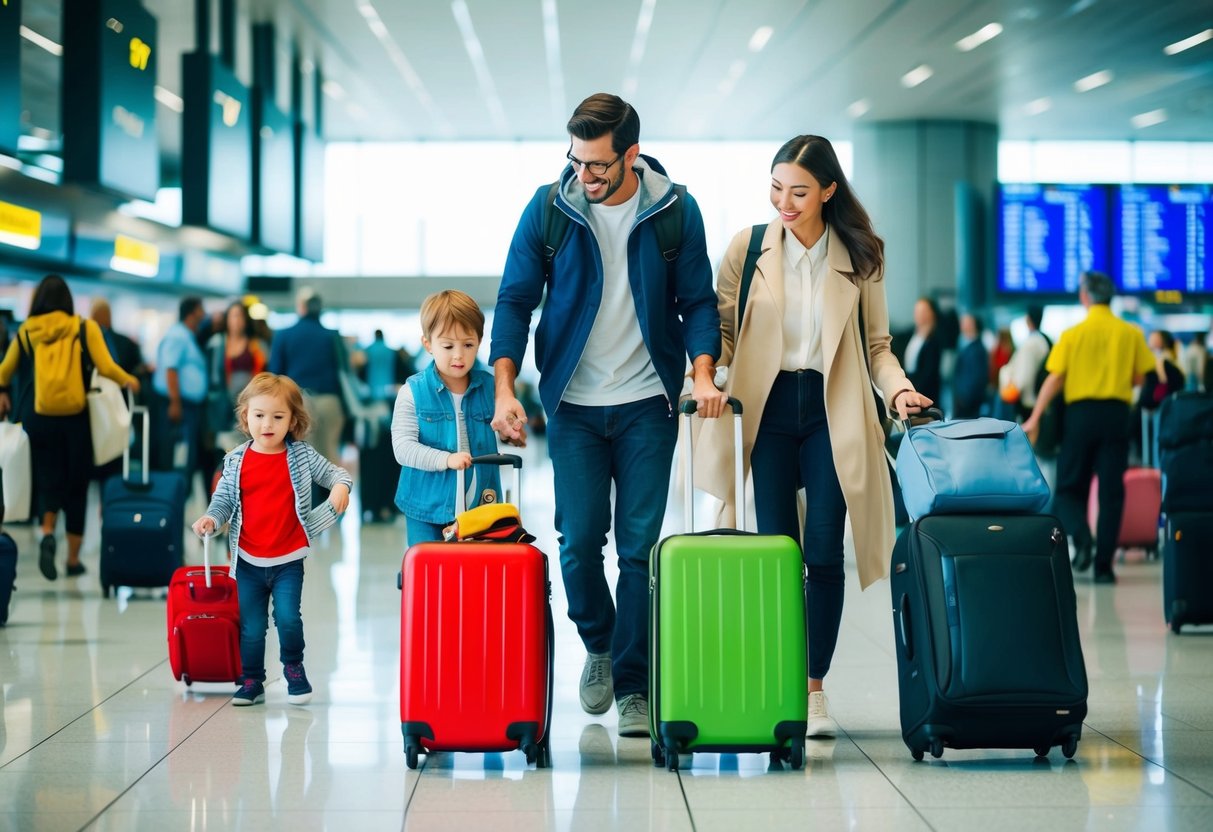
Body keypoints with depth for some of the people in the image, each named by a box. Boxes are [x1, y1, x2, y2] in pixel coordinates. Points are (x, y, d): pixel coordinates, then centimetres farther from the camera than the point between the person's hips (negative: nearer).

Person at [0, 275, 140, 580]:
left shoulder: (26, 331, 3)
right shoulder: (84, 328, -3)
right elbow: (106, 368, -9)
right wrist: (129, 381, 11)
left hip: (40, 418, 1)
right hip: (76, 418, -1)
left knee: (49, 479, 10)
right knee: (76, 486, 10)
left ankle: (47, 533, -19)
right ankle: (73, 558, 12)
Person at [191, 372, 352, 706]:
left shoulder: (301, 456, -2)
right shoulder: (237, 461, 0)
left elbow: (334, 472, 4)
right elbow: (223, 499, 5)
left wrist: (340, 486, -18)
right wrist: (211, 519, -15)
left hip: (288, 559, -1)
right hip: (248, 560, 2)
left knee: (287, 616, -12)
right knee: (251, 626, 7)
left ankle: (294, 668, 13)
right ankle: (251, 681, 22)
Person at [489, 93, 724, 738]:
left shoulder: (675, 211, -3)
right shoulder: (548, 210, -3)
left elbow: (697, 300, 3)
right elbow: (515, 300, 1)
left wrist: (703, 370, -15)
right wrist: (503, 388, -10)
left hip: (648, 404, 0)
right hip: (573, 402, 1)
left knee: (639, 546, -2)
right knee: (579, 541, -2)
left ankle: (633, 684, 7)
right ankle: (598, 644, 26)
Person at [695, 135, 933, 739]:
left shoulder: (860, 255, 4)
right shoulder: (748, 248, 3)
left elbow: (875, 343, 8)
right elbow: (720, 327, 6)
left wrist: (898, 388, -10)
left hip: (833, 412, 0)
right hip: (768, 407, 0)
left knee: (824, 551, -4)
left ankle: (815, 686, 6)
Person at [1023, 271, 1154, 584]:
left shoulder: (1073, 334, -3)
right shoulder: (1131, 334, 1)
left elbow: (1054, 380, -4)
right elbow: (1140, 377, 3)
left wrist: (1034, 419, 0)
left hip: (1081, 413, -1)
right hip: (1117, 413, 1)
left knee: (1069, 488, 10)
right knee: (1111, 492, 4)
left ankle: (1081, 535, -18)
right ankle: (1103, 564, 2)